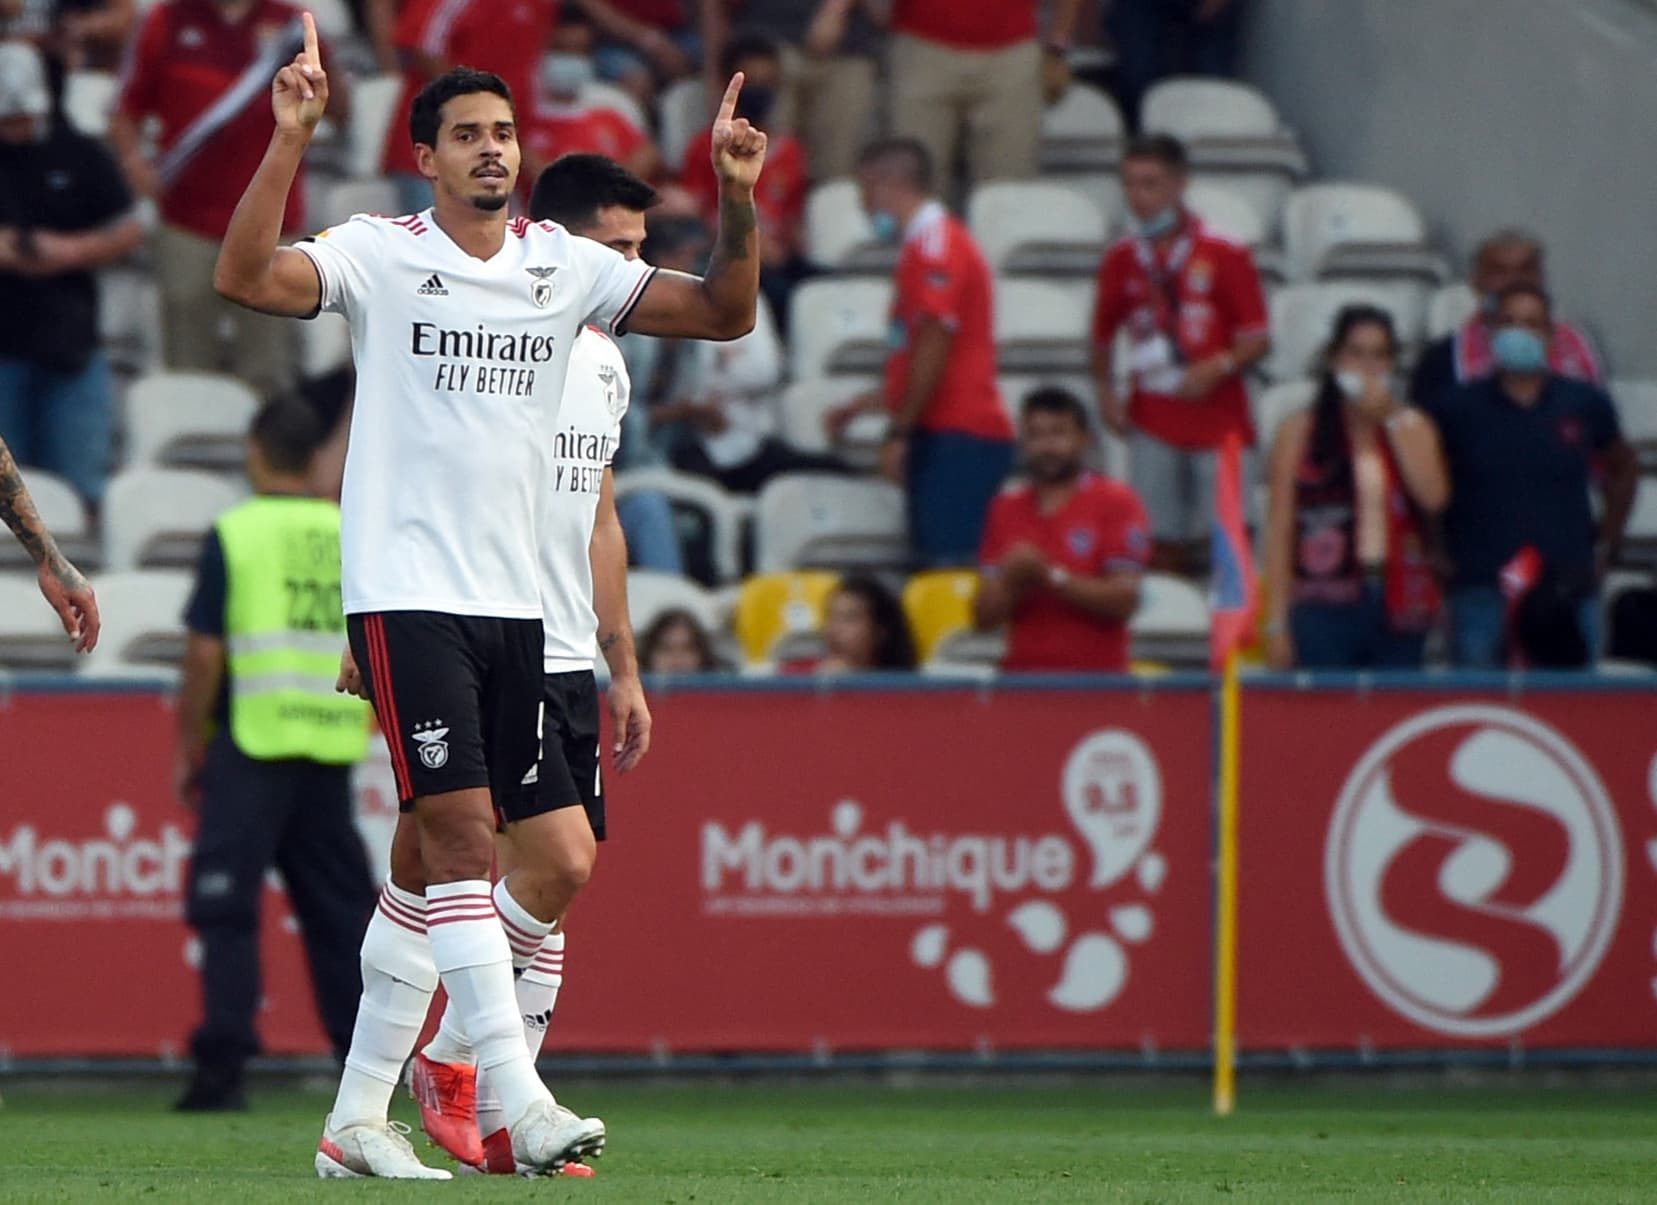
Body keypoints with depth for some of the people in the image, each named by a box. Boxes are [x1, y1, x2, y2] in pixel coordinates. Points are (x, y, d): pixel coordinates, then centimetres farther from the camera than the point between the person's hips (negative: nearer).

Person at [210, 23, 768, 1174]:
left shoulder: (566, 265, 9)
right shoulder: (380, 254, -3)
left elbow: (724, 311, 6)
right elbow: (246, 277, -20)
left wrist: (738, 200, -10)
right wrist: (291, 140, -29)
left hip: (514, 603, 5)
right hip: (406, 593, -5)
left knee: (430, 862, 8)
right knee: (462, 831, -16)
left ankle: (357, 1120, 15)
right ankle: (524, 1106, -20)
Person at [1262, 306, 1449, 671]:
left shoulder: (1414, 427, 12)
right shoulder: (1300, 432, 5)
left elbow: (1433, 496, -6)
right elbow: (1280, 530, 2)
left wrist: (1392, 420, -5)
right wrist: (1277, 623, -3)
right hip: (1325, 609, -2)